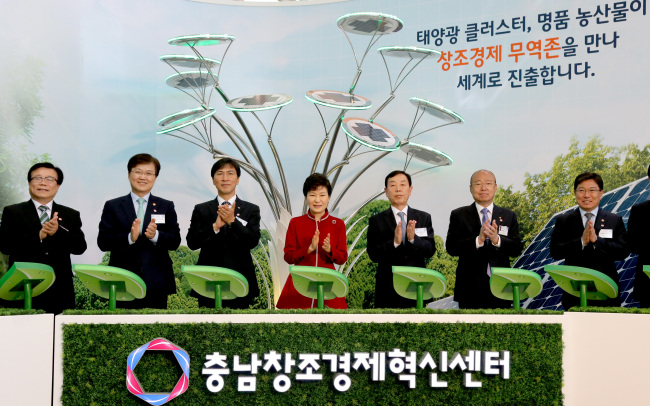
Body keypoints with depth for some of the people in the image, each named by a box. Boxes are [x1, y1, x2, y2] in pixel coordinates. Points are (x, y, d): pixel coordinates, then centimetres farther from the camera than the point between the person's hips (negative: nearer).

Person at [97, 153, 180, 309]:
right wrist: (129, 237, -19)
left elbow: (175, 242, 3)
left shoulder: (166, 206, 11)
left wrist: (155, 236, -17)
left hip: (156, 284, 1)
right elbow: (102, 243, -2)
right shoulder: (112, 207, 8)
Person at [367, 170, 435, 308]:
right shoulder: (376, 221, 2)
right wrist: (394, 242, -22)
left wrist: (413, 238, -20)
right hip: (387, 289, -1)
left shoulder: (424, 218, 7)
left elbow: (430, 250, -1)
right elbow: (373, 255, -7)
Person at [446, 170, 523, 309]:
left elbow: (517, 249, 3)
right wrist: (478, 240, -19)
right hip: (470, 289, -1)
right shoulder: (458, 215, 5)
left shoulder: (509, 216, 10)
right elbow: (451, 248, -5)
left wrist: (497, 240, -16)